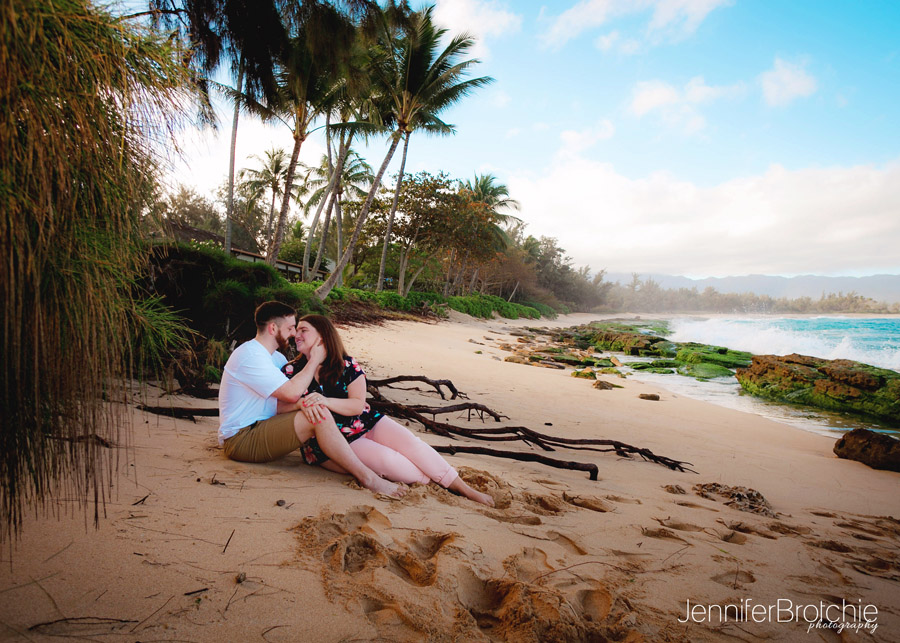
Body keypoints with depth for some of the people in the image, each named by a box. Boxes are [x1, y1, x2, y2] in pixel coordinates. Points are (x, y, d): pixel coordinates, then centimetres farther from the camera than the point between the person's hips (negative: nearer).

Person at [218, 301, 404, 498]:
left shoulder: (275, 357, 15)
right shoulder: (249, 355, -18)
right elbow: (292, 393, -27)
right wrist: (315, 360, -12)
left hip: (258, 430, 10)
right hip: (241, 439, -10)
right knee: (319, 415, -26)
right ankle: (368, 478, -22)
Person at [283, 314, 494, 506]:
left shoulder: (347, 365, 0)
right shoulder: (292, 370, -1)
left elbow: (358, 405, -9)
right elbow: (277, 406, -12)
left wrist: (325, 401, -27)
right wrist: (302, 403, -33)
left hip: (365, 423, 3)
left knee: (411, 443, -17)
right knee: (386, 459, -27)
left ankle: (467, 490, -10)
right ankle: (434, 484, -6)